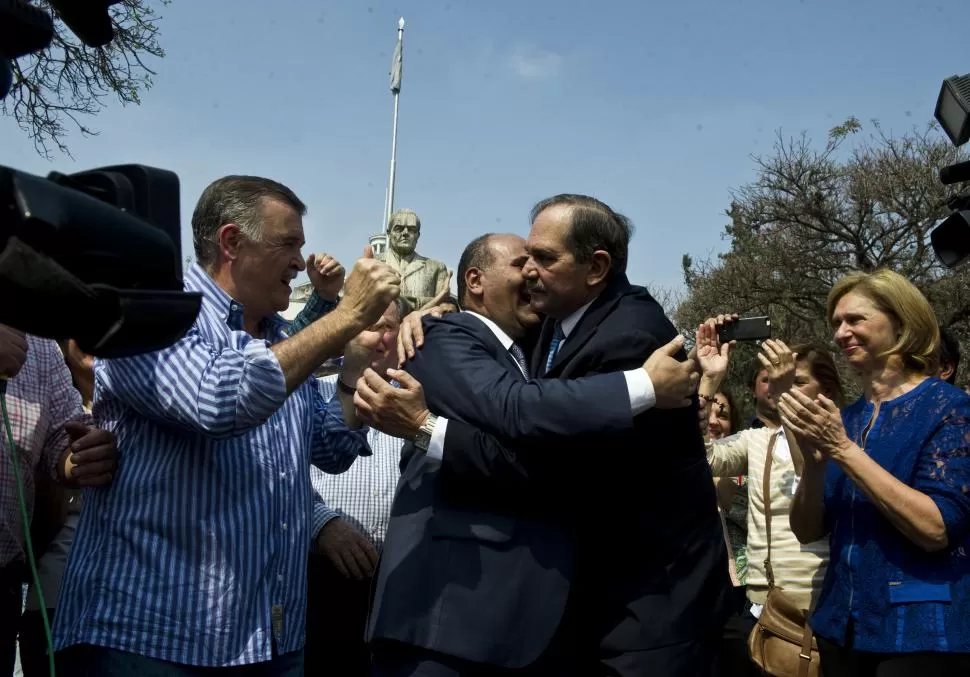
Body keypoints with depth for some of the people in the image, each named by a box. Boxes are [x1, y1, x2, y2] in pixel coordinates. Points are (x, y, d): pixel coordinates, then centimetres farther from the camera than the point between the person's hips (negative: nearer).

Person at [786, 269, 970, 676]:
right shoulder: (841, 418, 6)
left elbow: (936, 529, -21)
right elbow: (807, 531, 4)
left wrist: (843, 448, -20)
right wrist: (814, 459, -14)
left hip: (922, 633, -6)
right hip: (843, 626, 6)